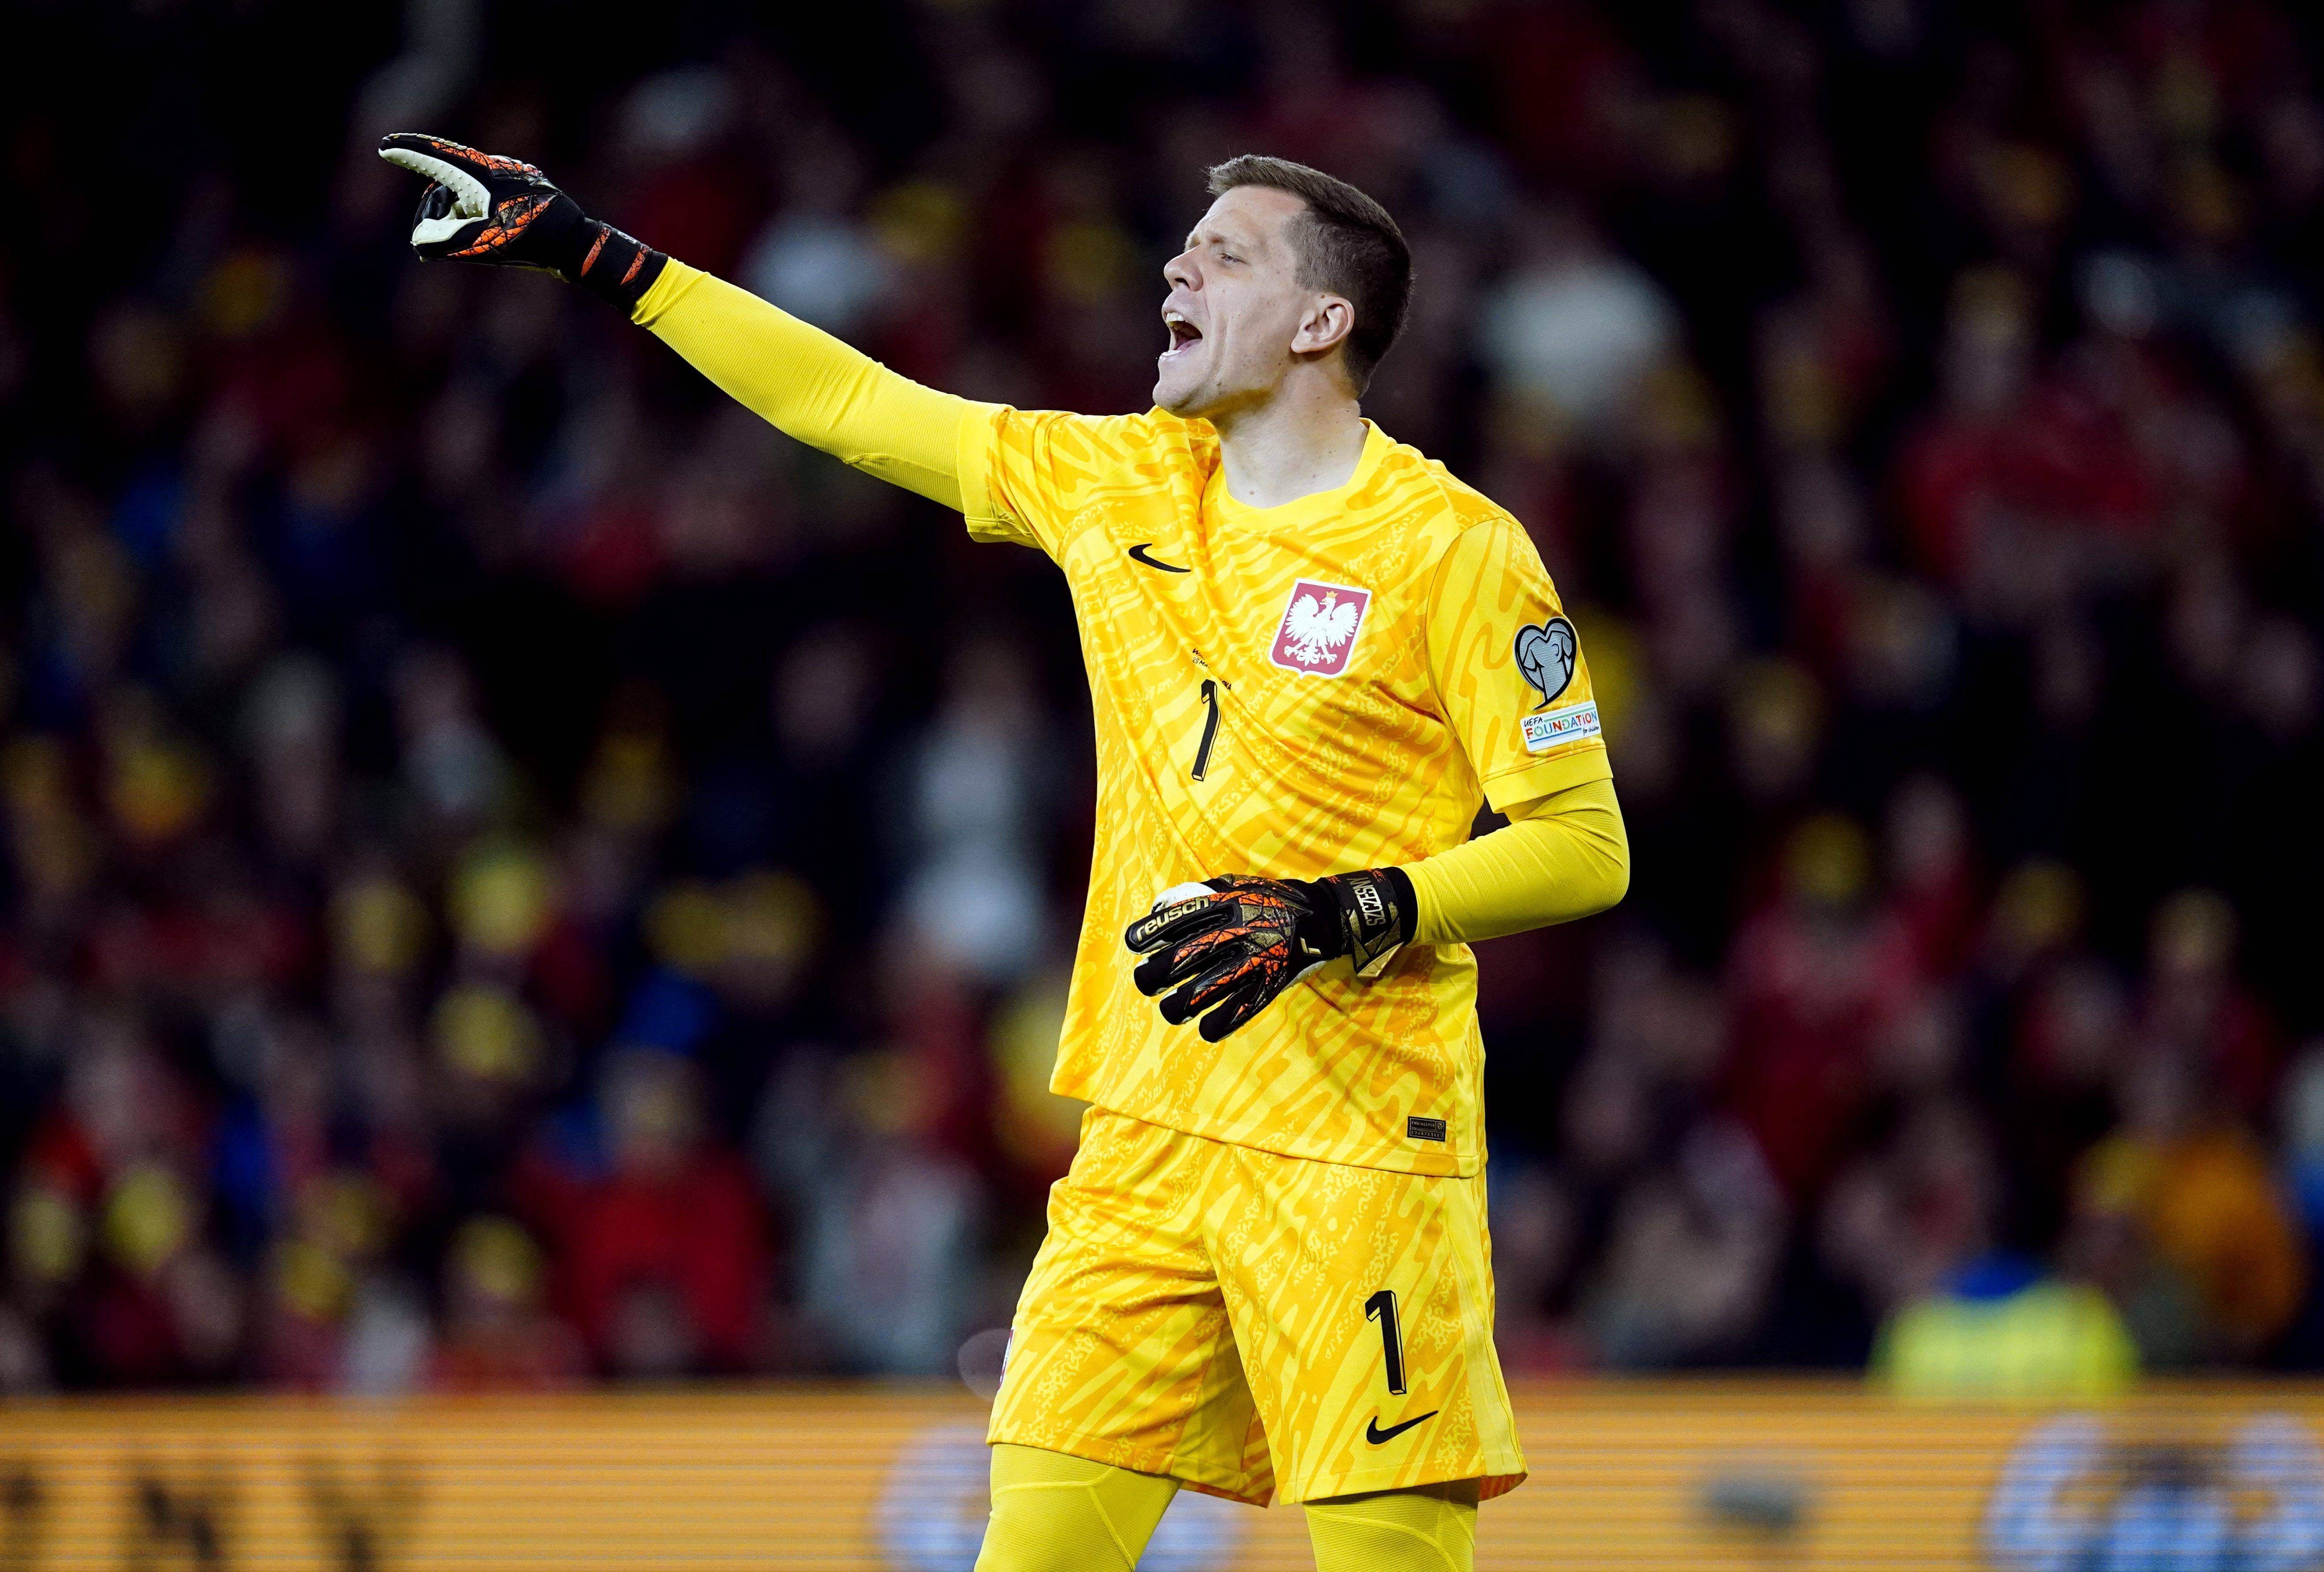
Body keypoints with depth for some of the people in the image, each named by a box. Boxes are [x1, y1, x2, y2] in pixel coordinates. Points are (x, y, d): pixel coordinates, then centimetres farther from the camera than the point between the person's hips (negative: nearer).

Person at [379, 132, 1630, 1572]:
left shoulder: (1453, 548, -6)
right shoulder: (1118, 480, 10)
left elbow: (1584, 848, -7)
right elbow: (851, 402, 18)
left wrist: (1333, 920, -17)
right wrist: (592, 253, 19)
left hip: (1361, 1156, -5)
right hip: (1148, 1131, 5)